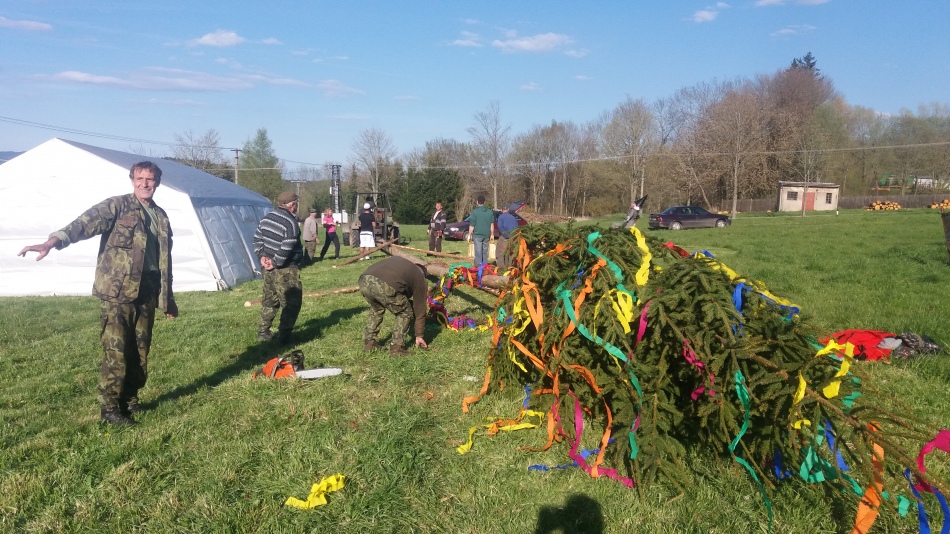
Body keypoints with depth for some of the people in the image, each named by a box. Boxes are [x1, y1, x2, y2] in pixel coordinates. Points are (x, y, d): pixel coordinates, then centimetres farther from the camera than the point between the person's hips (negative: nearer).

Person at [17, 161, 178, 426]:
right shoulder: (116, 206, -3)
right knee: (116, 352, -3)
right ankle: (109, 407, 11)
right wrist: (53, 241, -40)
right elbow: (86, 222, -22)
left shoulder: (161, 216, 14)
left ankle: (129, 398, 29)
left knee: (140, 351, 12)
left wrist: (168, 298, 22)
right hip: (117, 292, -5)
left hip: (146, 294, 6)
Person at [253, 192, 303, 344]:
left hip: (268, 267, 9)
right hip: (286, 269, -9)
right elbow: (286, 248, -23)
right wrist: (276, 263, -14)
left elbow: (257, 238, 13)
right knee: (291, 302, 0)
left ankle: (263, 332, 25)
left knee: (270, 300, 19)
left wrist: (262, 256, 7)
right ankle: (284, 335, -1)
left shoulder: (267, 218, 9)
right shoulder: (291, 223, -18)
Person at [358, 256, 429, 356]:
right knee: (404, 313, 21)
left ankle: (369, 343, 36)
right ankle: (397, 348, 18)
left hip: (364, 281, 6)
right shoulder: (420, 277, 26)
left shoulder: (397, 261, 39)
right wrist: (419, 336, 38)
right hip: (386, 287, -5)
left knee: (376, 309, 34)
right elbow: (420, 310, 30)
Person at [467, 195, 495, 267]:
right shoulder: (490, 212, 6)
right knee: (485, 251, 13)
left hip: (477, 235, -4)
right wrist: (491, 234, 18)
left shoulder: (475, 212, -9)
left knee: (478, 252, -3)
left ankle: (478, 265, -5)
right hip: (486, 235, 4)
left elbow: (471, 225, -9)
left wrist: (470, 235, -1)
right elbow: (492, 225, 10)